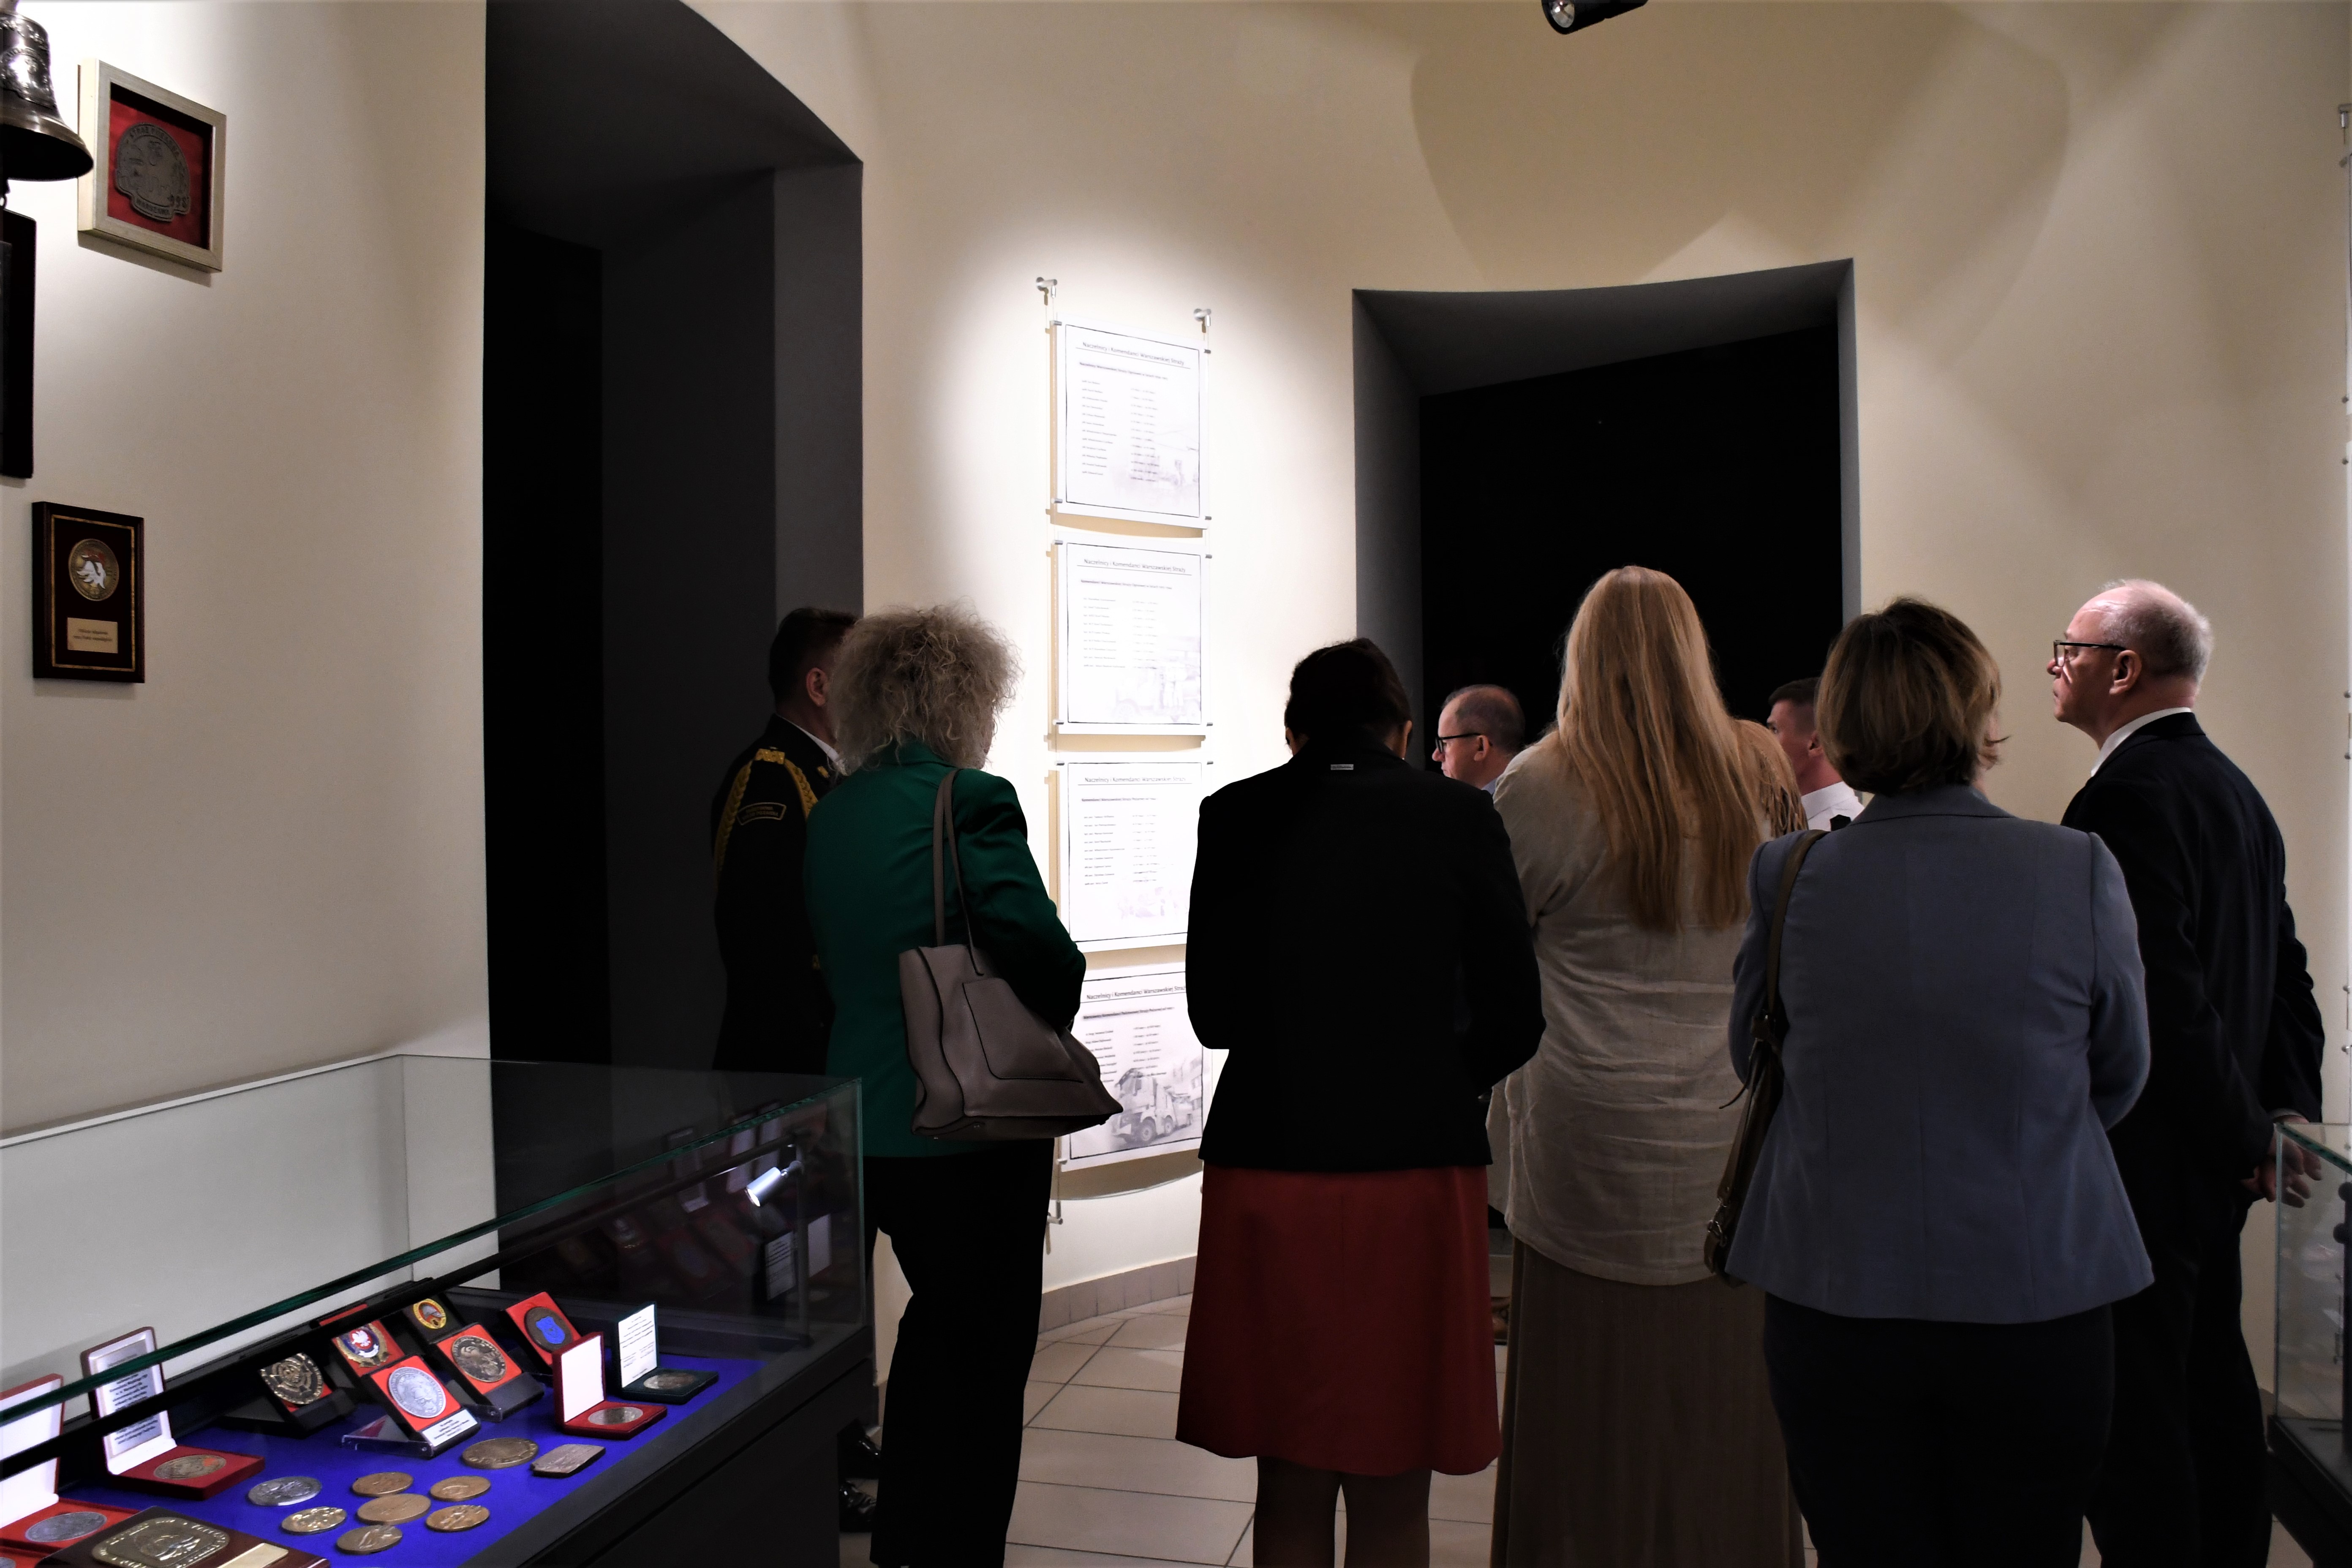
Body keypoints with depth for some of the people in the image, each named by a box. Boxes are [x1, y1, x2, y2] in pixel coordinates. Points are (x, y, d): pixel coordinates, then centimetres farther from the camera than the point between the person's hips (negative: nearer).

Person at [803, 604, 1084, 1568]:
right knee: (986, 1353, 9)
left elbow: (823, 954, 11)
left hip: (865, 1118, 8)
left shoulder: (830, 812, 6)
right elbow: (1037, 946, -24)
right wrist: (1051, 1026, -6)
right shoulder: (971, 800, -16)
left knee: (936, 1324, 24)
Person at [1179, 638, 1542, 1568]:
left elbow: (1213, 1014, 1)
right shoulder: (1458, 816, -2)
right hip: (1417, 1168, 0)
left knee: (1289, 1488, 16)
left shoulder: (1235, 817, -1)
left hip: (1267, 1167, 1)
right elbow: (1512, 1020, -1)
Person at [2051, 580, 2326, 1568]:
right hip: (2213, 1162, 11)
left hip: (2146, 1162, -10)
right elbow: (2285, 972, 15)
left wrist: (2245, 1137, -13)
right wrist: (2287, 1112, 12)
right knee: (2213, 1385, 21)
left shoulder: (2129, 794, -19)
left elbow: (2164, 995, -24)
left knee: (2133, 1410, -2)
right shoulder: (2235, 788, 13)